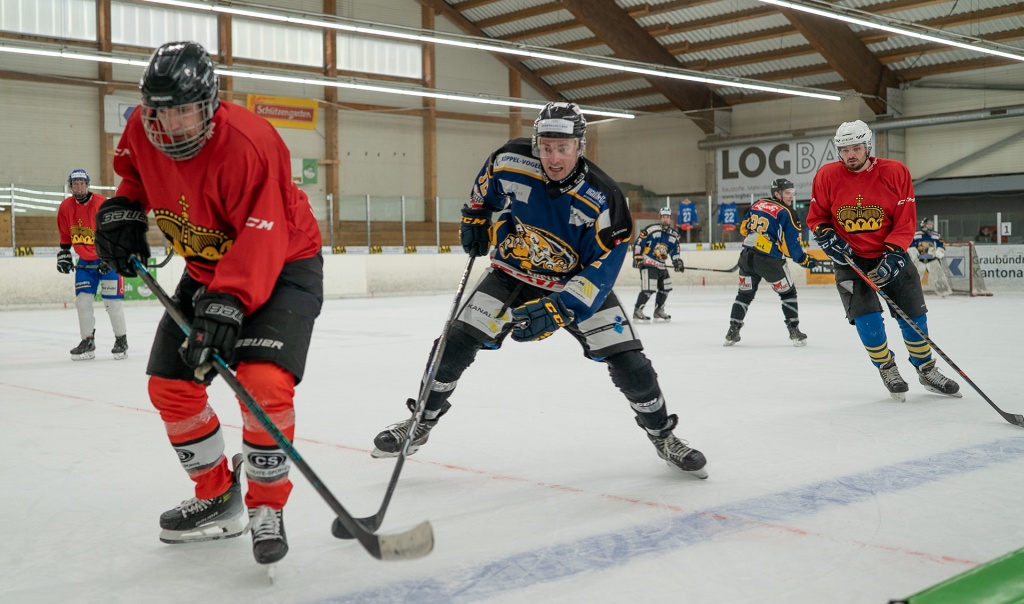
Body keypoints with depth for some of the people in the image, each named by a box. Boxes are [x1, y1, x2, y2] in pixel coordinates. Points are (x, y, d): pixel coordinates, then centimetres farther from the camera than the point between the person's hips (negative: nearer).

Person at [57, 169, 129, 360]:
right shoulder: (65, 207, -2)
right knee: (82, 300, 0)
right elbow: (65, 235, 13)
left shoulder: (102, 204, -18)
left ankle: (121, 340, 6)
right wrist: (63, 253, 9)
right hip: (85, 260, 5)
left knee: (112, 301, -7)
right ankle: (88, 342, 10)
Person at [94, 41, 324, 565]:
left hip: (283, 264, -7)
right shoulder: (143, 132, -9)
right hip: (207, 267, 7)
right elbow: (135, 173, 16)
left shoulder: (247, 144, -31)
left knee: (263, 380, -26)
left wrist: (228, 304, -45)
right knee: (170, 385, 4)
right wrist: (123, 209, -3)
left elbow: (262, 240, -36)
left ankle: (267, 509, -6)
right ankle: (217, 499, 23)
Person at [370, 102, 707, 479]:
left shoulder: (602, 197, -27)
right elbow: (486, 181, 6)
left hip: (579, 280, -1)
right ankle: (422, 422, 13)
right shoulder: (511, 162, -20)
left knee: (627, 360, -10)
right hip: (512, 272, 2)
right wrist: (474, 218, 7)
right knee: (458, 342, -9)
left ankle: (662, 436, 14)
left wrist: (558, 309, -37)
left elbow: (604, 266, -27)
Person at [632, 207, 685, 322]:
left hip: (661, 266, 8)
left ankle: (658, 311, 31)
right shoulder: (651, 229, -12)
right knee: (648, 289, -18)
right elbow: (638, 243, -11)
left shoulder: (674, 235, 10)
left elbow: (674, 252, 18)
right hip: (648, 264, -8)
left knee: (665, 288, 15)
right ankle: (637, 312, -9)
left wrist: (677, 262, 3)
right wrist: (637, 257, -15)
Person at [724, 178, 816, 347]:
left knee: (745, 293, 18)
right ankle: (794, 332, 8)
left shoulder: (757, 204, 10)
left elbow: (743, 228, 18)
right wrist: (804, 260, 5)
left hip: (747, 256, 5)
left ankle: (732, 332, 15)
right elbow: (791, 244, -9)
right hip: (769, 260, -5)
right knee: (788, 293, 11)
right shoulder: (786, 213, -8)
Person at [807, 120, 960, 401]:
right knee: (867, 319, -12)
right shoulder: (827, 176, -10)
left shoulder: (895, 172, -13)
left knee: (913, 316, 5)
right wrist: (828, 237, -16)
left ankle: (927, 371, 27)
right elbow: (816, 217, 3)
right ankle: (888, 371, 12)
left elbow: (905, 221, -12)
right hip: (851, 258, 0)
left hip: (890, 254, 0)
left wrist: (893, 256, -22)